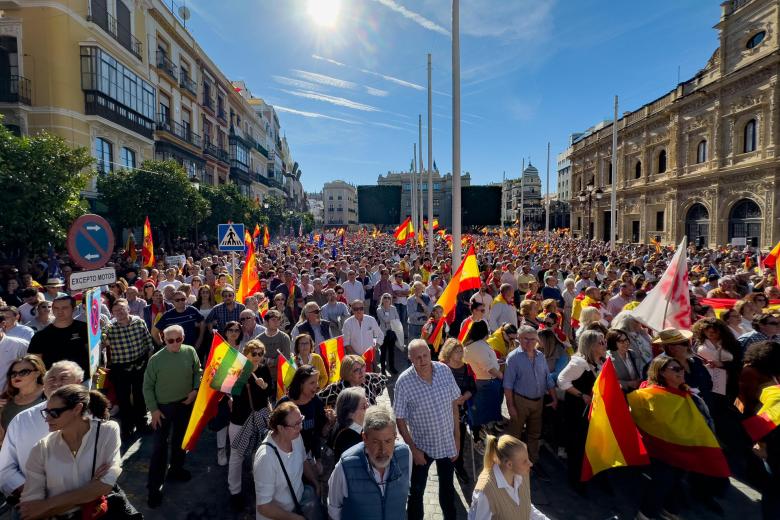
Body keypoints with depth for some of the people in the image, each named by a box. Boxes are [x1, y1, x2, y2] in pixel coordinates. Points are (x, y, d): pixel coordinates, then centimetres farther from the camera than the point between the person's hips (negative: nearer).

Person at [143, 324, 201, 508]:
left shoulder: (190, 352, -10)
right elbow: (148, 386, -8)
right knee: (160, 445, 2)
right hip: (163, 406, -3)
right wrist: (153, 409, -10)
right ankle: (155, 486, 16)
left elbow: (197, 372, 4)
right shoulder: (156, 359, -16)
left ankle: (176, 469, 43)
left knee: (180, 439, 21)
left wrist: (195, 390, -9)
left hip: (185, 404, 3)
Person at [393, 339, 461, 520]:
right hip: (421, 445, -3)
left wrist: (457, 437, 1)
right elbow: (400, 419, -13)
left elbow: (454, 404, -1)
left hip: (447, 442, 3)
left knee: (447, 486, 25)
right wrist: (413, 449, -11)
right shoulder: (404, 381, -22)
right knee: (416, 491, 16)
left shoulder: (444, 370, -13)